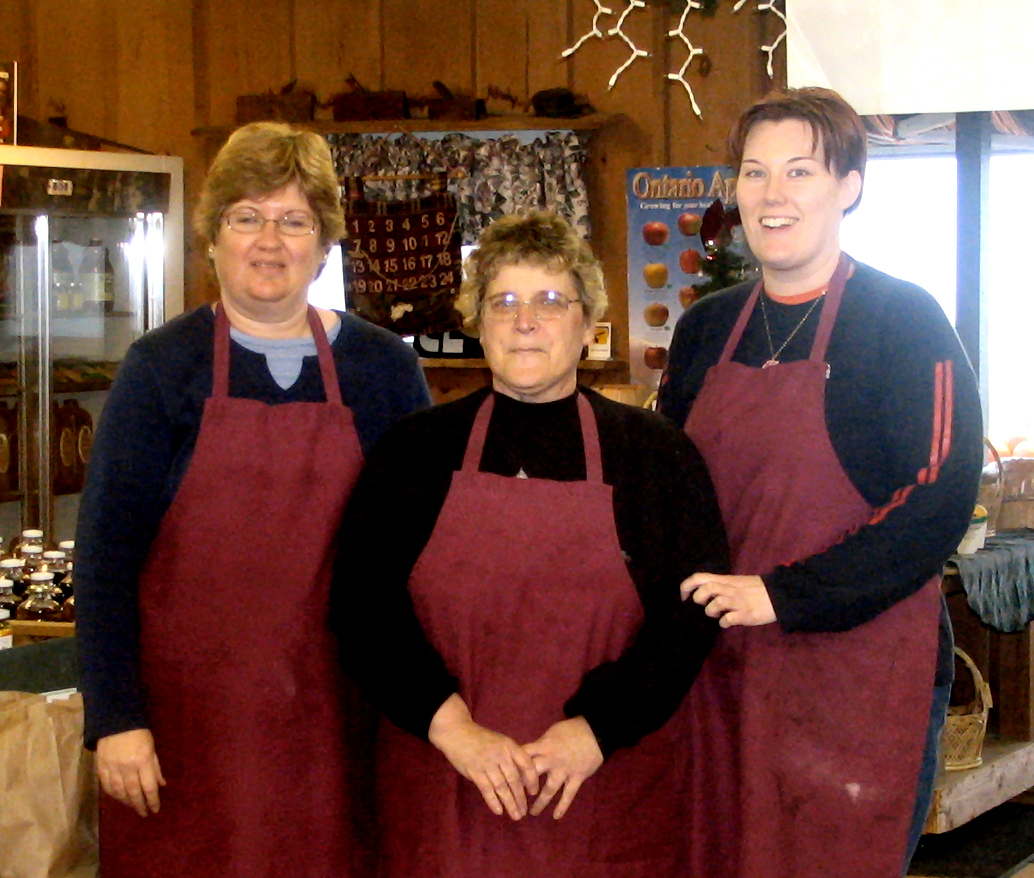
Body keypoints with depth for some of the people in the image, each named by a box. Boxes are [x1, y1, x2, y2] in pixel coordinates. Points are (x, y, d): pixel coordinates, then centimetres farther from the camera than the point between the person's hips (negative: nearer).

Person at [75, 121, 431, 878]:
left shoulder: (383, 367, 5)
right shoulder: (163, 367, -1)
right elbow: (106, 553, -4)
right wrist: (115, 719, -10)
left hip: (333, 713, 2)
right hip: (186, 712, -2)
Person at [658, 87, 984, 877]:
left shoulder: (904, 322, -7)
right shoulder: (706, 330, 10)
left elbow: (940, 503, -15)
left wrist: (784, 596, -19)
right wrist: (687, 594, 0)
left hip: (861, 678, -5)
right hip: (723, 674, 5)